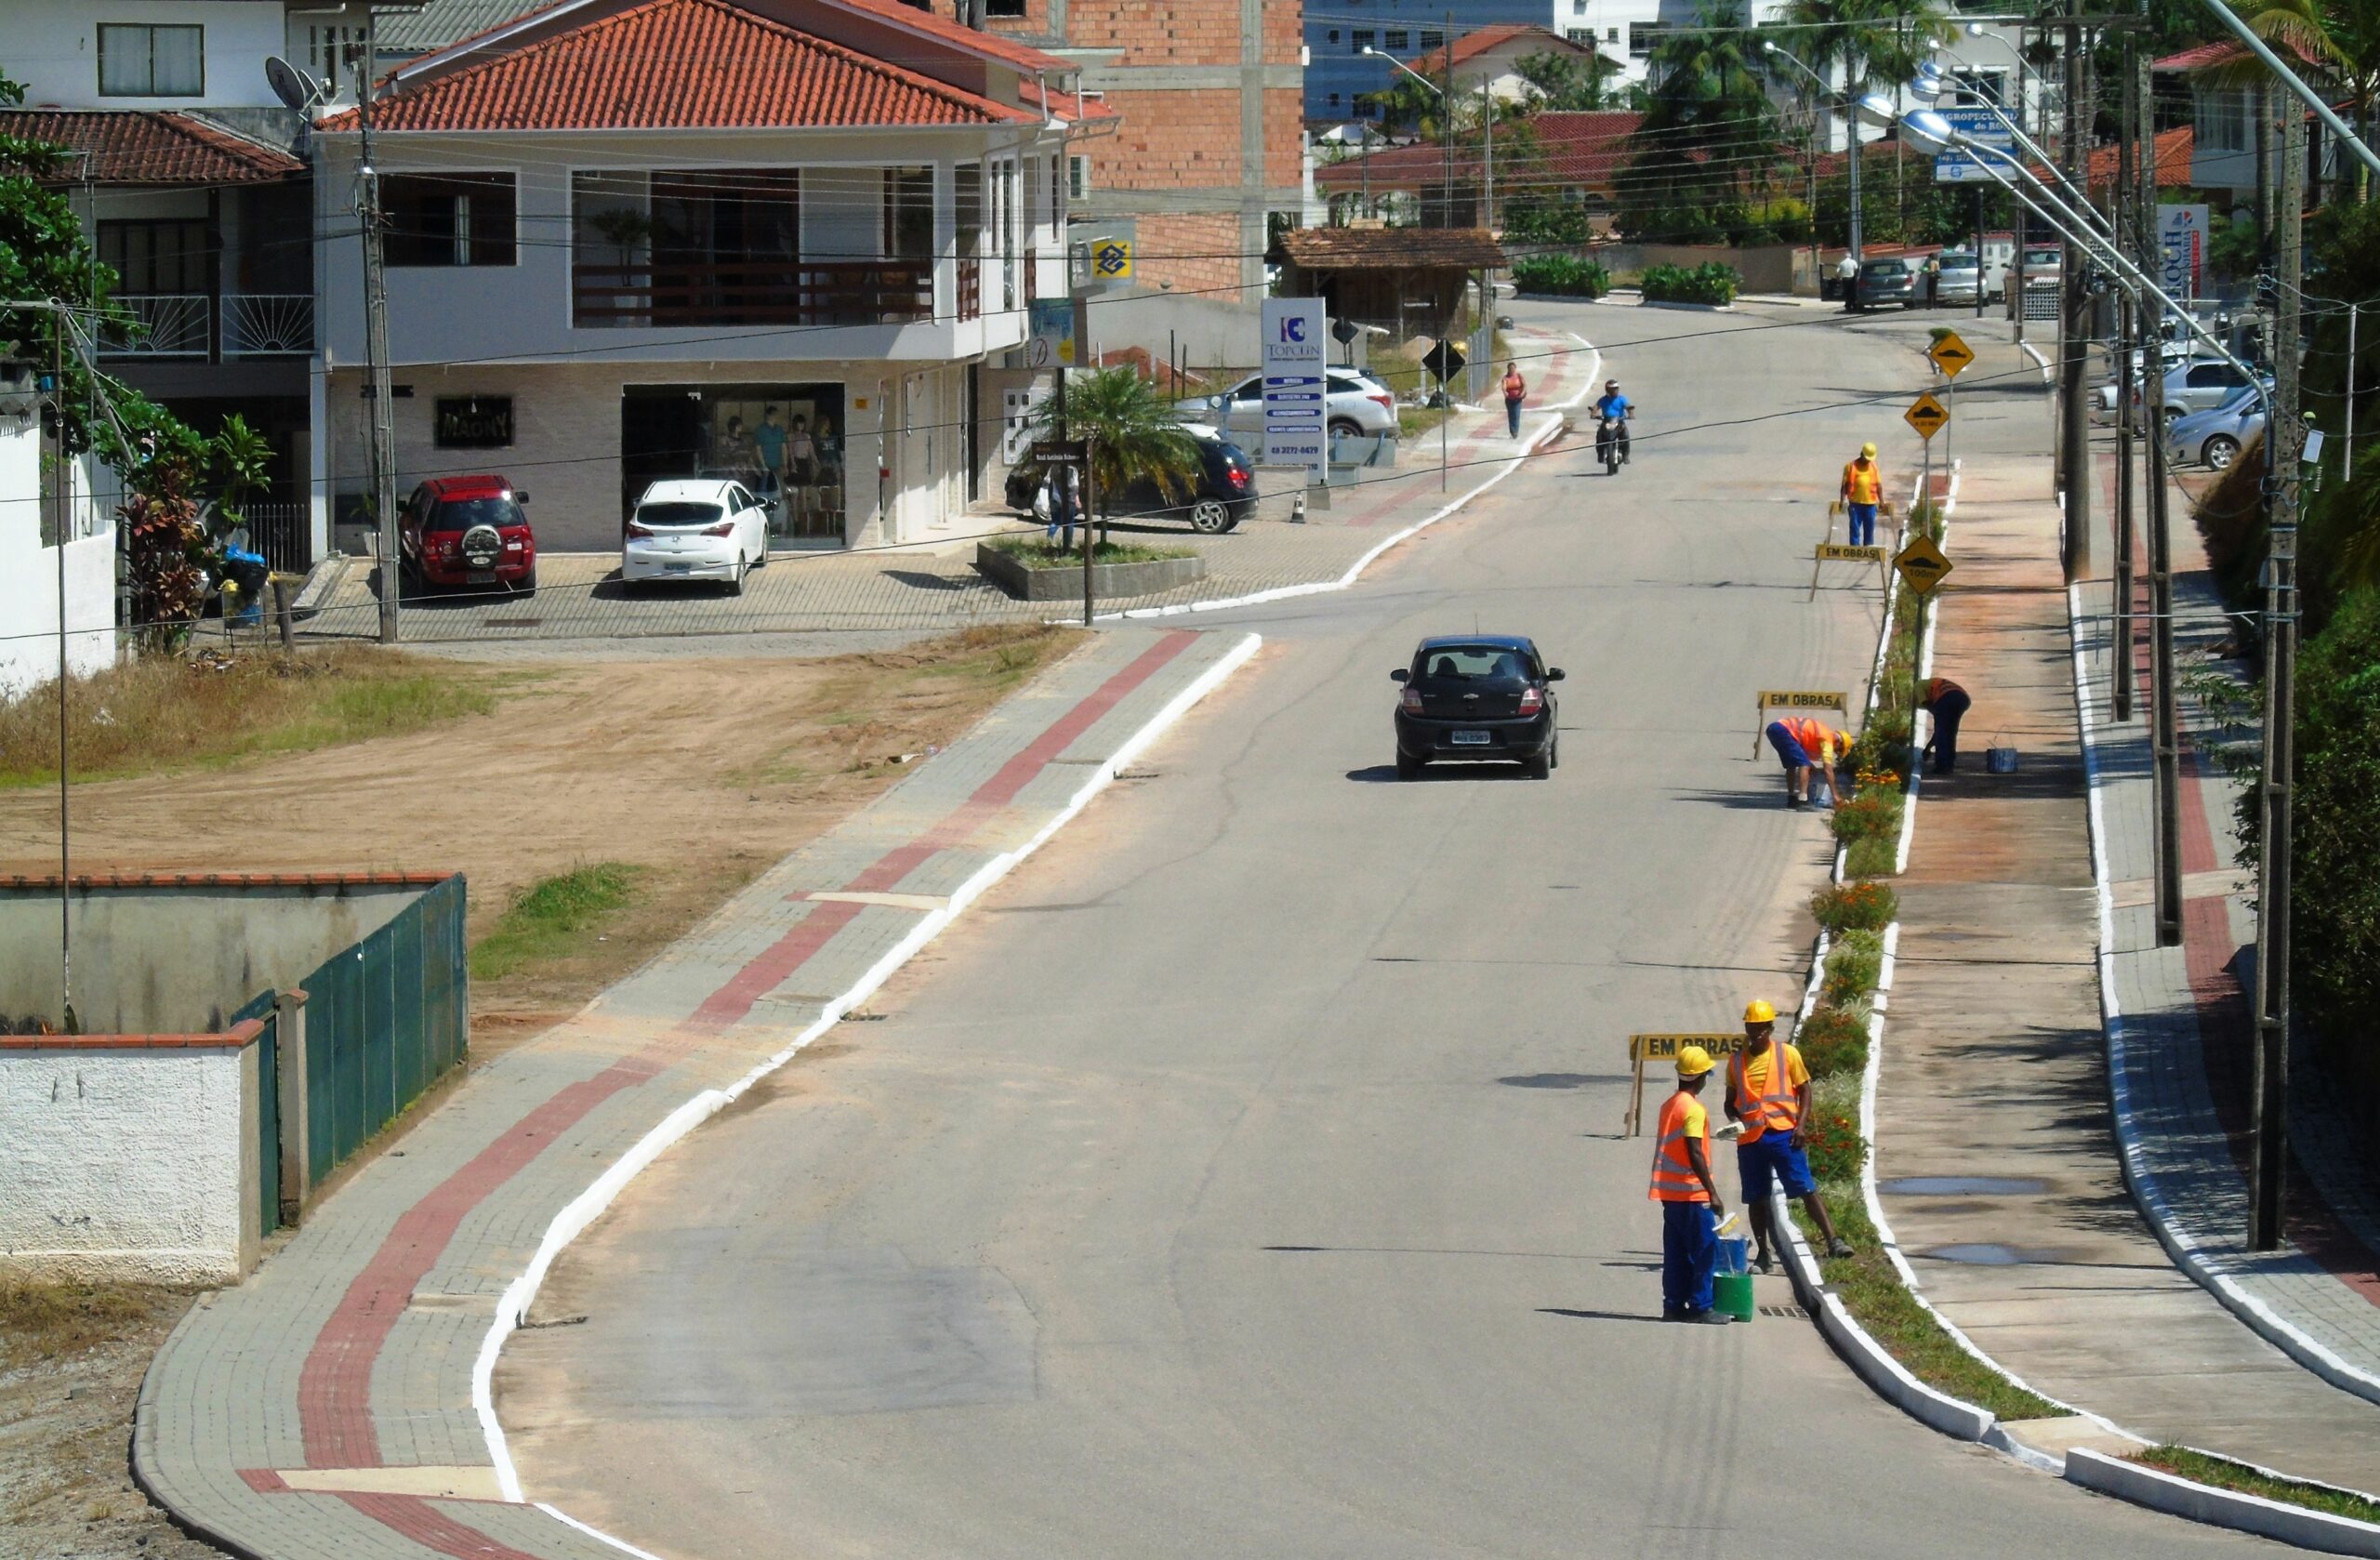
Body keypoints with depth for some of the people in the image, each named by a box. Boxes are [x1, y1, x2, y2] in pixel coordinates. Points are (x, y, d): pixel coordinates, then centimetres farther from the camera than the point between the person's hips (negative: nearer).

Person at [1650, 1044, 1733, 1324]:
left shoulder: (1669, 1105, 12)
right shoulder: (1693, 1109, -14)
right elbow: (1695, 1155, -20)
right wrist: (1713, 1194, -18)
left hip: (1670, 1192, 9)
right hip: (1692, 1194, -9)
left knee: (1677, 1253, 11)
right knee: (1705, 1250, -4)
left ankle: (1674, 1305, 11)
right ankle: (1700, 1307, -5)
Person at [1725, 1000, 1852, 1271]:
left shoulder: (1787, 1054, 2)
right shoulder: (1737, 1062, 10)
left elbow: (1804, 1091, 4)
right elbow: (1730, 1100, 18)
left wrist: (1800, 1124, -8)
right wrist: (1734, 1118, -4)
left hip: (1782, 1133, -3)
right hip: (1750, 1139, 3)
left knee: (1807, 1189, -11)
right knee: (1756, 1198, 7)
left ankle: (1833, 1241, -15)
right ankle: (1764, 1254, 16)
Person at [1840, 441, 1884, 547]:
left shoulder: (1874, 467, 10)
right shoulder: (1851, 466, 0)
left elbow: (1878, 484, 11)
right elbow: (1845, 484, -1)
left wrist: (1881, 501, 6)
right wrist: (1844, 499, -9)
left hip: (1870, 503, 3)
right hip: (1855, 503, -3)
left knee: (1869, 528, 8)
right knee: (1855, 528, -2)